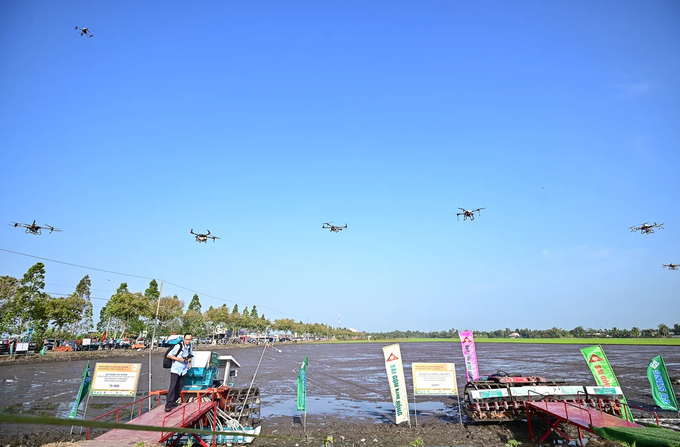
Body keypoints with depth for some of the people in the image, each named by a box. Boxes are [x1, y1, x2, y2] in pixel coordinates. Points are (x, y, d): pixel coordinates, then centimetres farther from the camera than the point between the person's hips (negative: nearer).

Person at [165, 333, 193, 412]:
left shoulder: (190, 346, 2)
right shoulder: (178, 346, -17)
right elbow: (168, 355, -12)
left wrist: (190, 362, 6)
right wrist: (178, 359, -21)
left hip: (184, 370, 6)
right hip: (175, 369, -6)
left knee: (179, 387, 9)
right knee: (173, 386, -14)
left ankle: (173, 402, 22)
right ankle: (168, 405, -13)